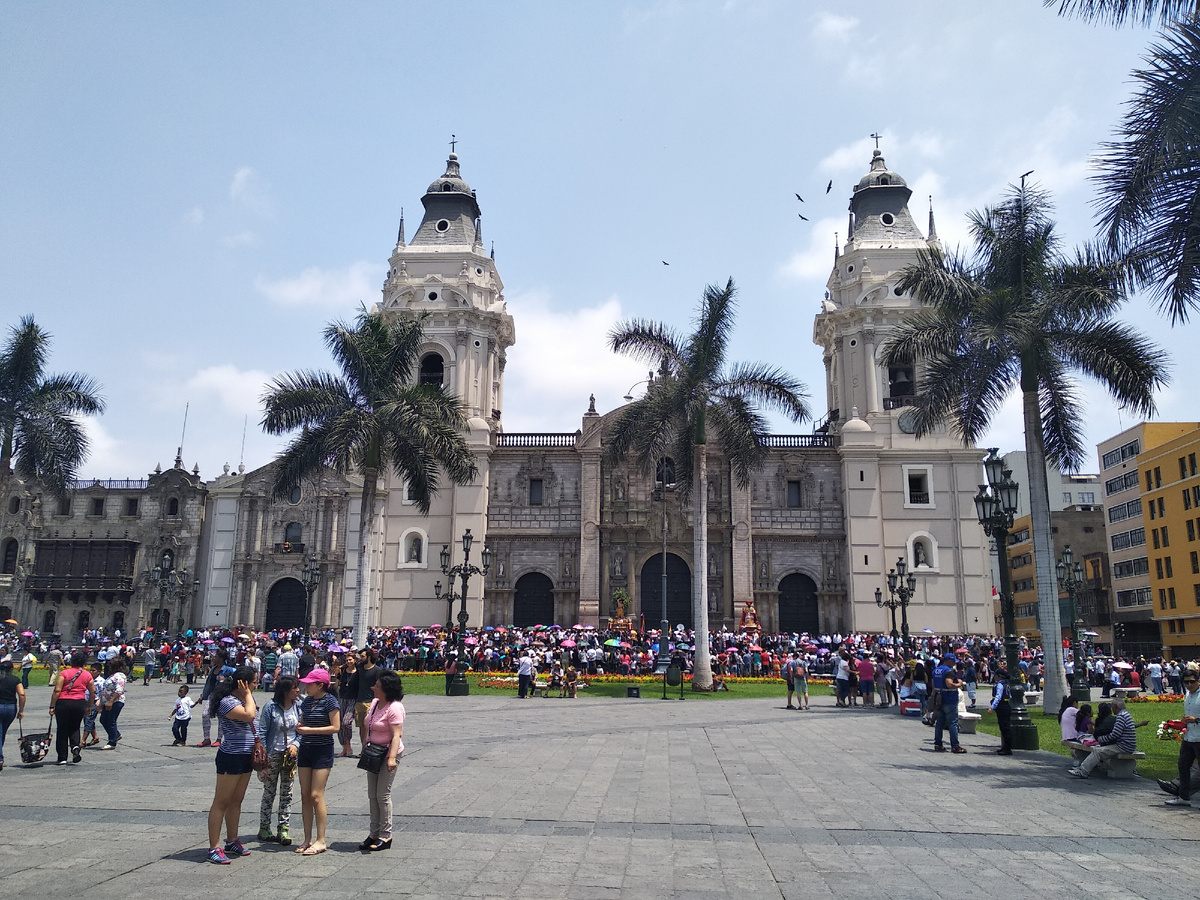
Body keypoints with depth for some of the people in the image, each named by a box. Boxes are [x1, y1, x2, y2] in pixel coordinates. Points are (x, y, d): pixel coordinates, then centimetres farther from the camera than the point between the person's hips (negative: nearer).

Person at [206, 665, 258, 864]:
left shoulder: (242, 699, 13)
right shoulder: (227, 702, -18)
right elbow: (249, 715, -32)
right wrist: (248, 694, -19)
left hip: (244, 757, 9)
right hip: (230, 756, -9)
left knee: (236, 801, 16)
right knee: (222, 802, -4)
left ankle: (232, 842, 25)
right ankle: (214, 848, 0)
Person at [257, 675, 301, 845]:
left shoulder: (298, 706, 0)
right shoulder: (270, 706, -11)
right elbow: (262, 732, -9)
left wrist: (296, 745, -10)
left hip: (290, 755, 3)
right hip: (273, 754, -3)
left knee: (287, 793, 6)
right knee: (269, 792, 7)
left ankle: (283, 829, 12)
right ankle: (264, 828, 21)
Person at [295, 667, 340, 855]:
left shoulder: (330, 701, -11)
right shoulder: (307, 701, 10)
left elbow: (336, 727, -15)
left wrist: (310, 730, -17)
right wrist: (298, 727, -3)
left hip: (323, 751, -7)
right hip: (305, 750, 7)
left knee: (316, 795, -7)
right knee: (305, 795, 8)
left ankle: (321, 841, 1)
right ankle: (307, 839, 17)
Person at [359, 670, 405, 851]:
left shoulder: (394, 708, -20)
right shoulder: (375, 703, 6)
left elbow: (396, 735, -25)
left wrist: (392, 757, -33)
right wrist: (365, 748, 20)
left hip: (388, 753, -9)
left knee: (383, 795, -3)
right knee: (372, 795, 12)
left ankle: (385, 836, 9)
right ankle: (374, 834, 21)